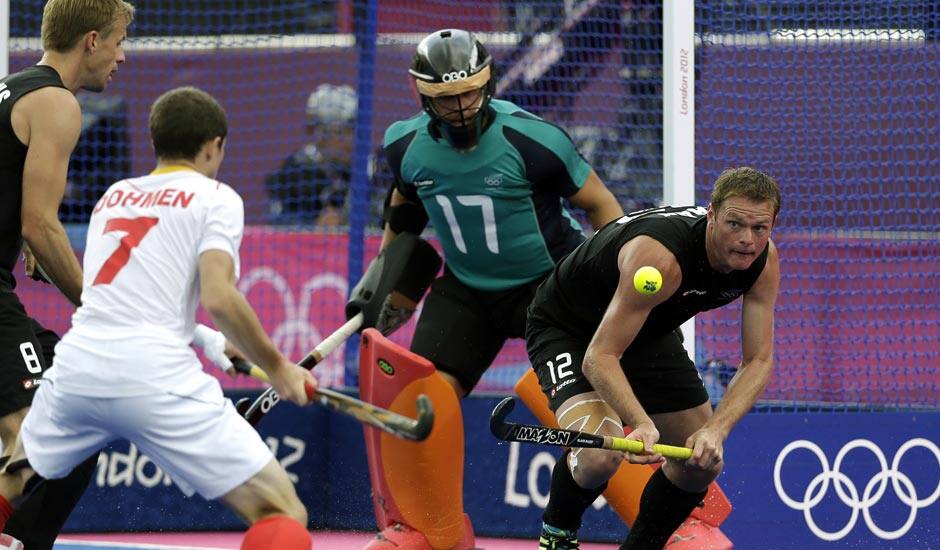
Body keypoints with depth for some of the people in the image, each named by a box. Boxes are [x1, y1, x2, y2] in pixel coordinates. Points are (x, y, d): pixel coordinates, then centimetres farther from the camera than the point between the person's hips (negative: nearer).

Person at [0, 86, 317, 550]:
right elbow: (218, 298, -9)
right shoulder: (215, 198, 6)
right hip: (157, 380, -6)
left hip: (75, 368, 6)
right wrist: (277, 367, 2)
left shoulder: (113, 195, 24)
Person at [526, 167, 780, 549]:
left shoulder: (764, 261, -19)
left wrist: (715, 430, -32)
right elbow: (599, 357, -38)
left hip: (650, 334, 7)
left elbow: (758, 361, -15)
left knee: (703, 462, 4)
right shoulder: (661, 258, -39)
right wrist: (642, 423, -54)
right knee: (600, 453, -30)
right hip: (566, 328, -7)